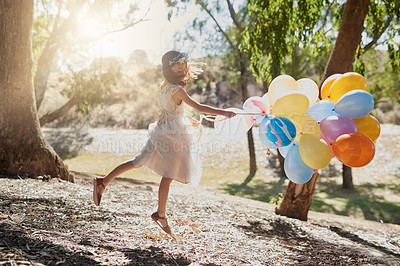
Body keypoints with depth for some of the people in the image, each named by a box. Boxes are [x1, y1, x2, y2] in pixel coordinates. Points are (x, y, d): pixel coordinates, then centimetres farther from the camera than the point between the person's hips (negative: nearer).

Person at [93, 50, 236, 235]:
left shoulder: (164, 86, 9)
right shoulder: (177, 90, -18)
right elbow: (199, 107, -21)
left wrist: (188, 120, 29)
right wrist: (223, 112, -18)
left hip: (163, 129, 9)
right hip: (172, 134, -9)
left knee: (138, 161, 14)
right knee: (169, 175, 2)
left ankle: (103, 182, 13)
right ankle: (160, 214, 13)